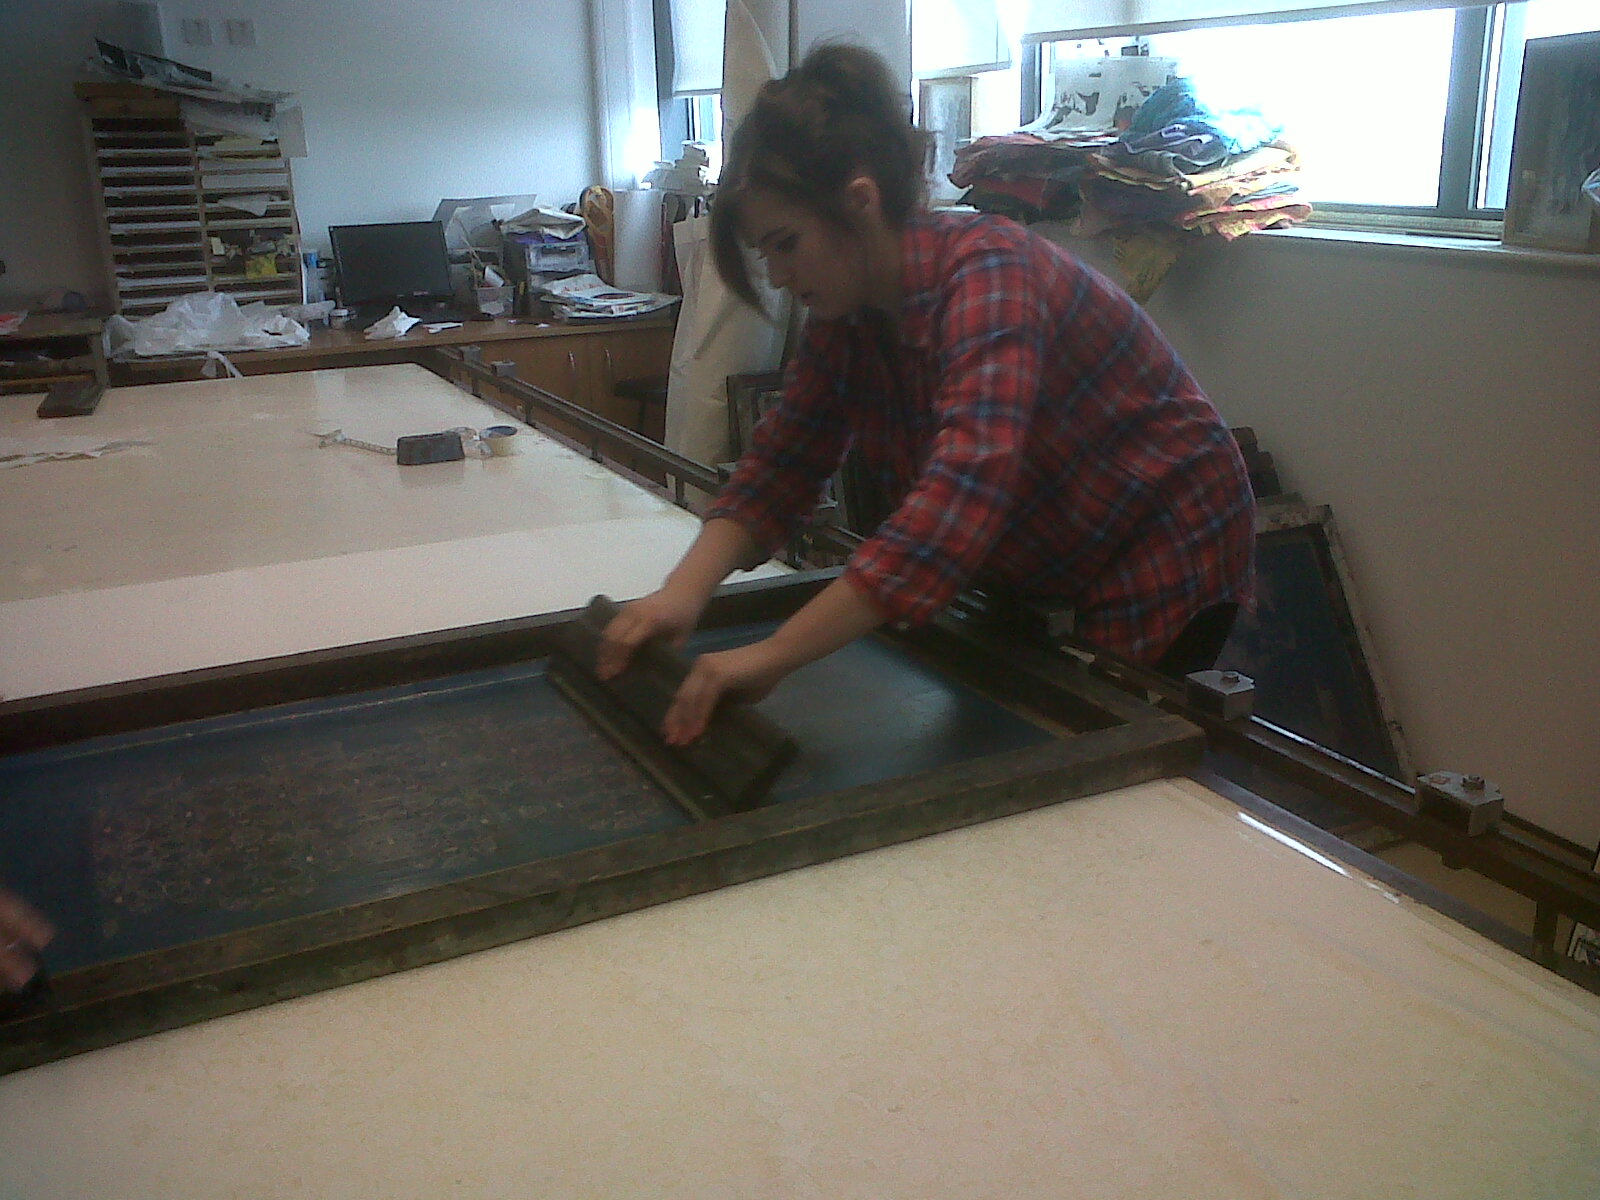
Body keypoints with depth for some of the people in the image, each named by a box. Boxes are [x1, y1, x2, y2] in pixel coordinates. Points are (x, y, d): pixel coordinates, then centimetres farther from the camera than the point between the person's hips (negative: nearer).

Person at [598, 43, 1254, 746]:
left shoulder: (988, 275, -32)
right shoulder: (845, 314, -7)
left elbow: (963, 493, -45)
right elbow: (784, 459, -6)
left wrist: (774, 655, -49)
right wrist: (684, 591, -24)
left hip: (1161, 563, -7)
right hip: (1034, 577, 7)